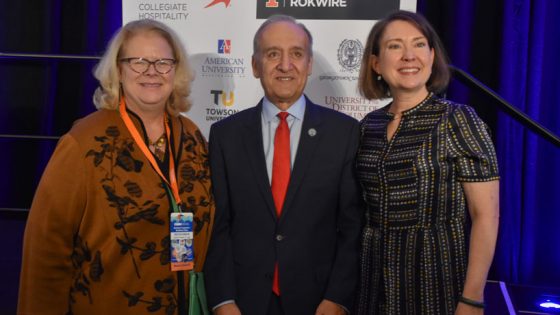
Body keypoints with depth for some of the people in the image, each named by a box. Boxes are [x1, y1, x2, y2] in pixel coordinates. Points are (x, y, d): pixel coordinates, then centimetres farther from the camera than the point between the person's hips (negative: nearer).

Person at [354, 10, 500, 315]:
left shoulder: (458, 120, -10)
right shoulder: (368, 125, 4)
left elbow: (485, 215, -12)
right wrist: (350, 275, 7)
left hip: (436, 273, -4)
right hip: (376, 274, 5)